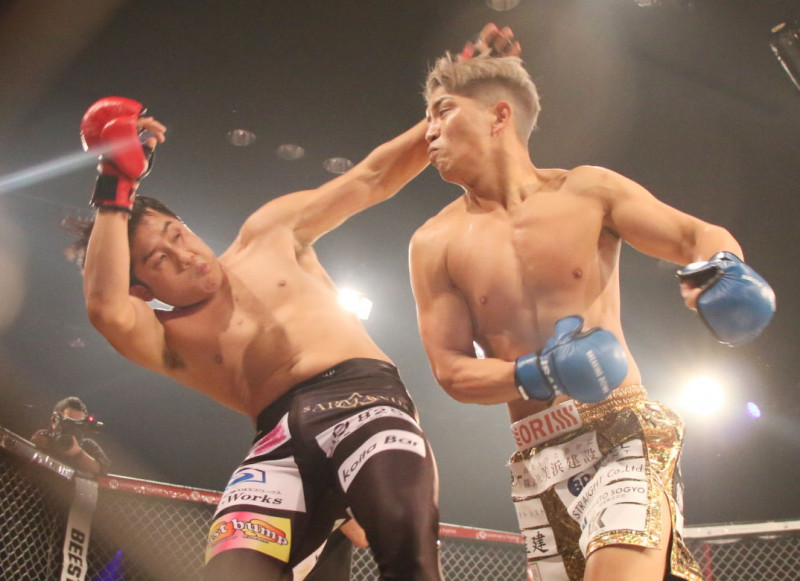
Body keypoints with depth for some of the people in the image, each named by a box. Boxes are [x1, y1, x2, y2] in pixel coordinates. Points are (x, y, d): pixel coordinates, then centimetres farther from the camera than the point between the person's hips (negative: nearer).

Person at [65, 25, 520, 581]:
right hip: (280, 439, 0)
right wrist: (116, 184, -4)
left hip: (363, 394, 1)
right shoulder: (166, 338, 14)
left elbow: (370, 179, 25)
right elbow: (106, 308, -9)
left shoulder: (267, 235, 23)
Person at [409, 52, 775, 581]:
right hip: (537, 462, 3)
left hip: (625, 435, -2)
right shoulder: (435, 244, 3)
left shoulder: (588, 191, 2)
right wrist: (536, 375, -16)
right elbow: (450, 369, 0)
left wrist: (717, 268, -20)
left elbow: (696, 234, 4)